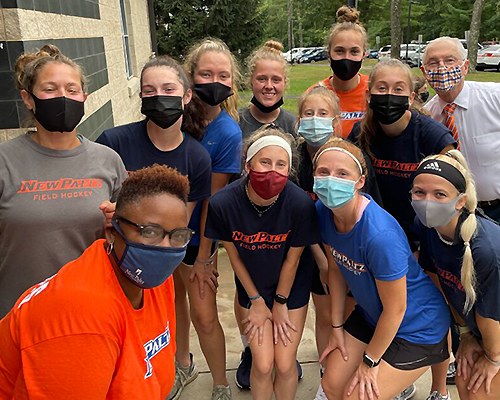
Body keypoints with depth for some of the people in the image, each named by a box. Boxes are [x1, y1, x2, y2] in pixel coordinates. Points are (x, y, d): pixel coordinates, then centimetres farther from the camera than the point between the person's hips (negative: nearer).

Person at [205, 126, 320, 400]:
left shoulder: (300, 203, -29)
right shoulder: (223, 203, -26)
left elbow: (291, 259, -14)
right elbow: (234, 256, -10)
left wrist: (280, 304, -2)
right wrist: (256, 301, 0)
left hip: (291, 286, 0)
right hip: (252, 286, 1)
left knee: (285, 364, 4)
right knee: (263, 365, 2)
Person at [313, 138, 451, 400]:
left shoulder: (380, 235, -36)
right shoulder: (324, 212, -13)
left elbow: (395, 309, -23)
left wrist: (370, 361, -9)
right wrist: (336, 327, 8)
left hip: (417, 327, -6)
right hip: (371, 314, 7)